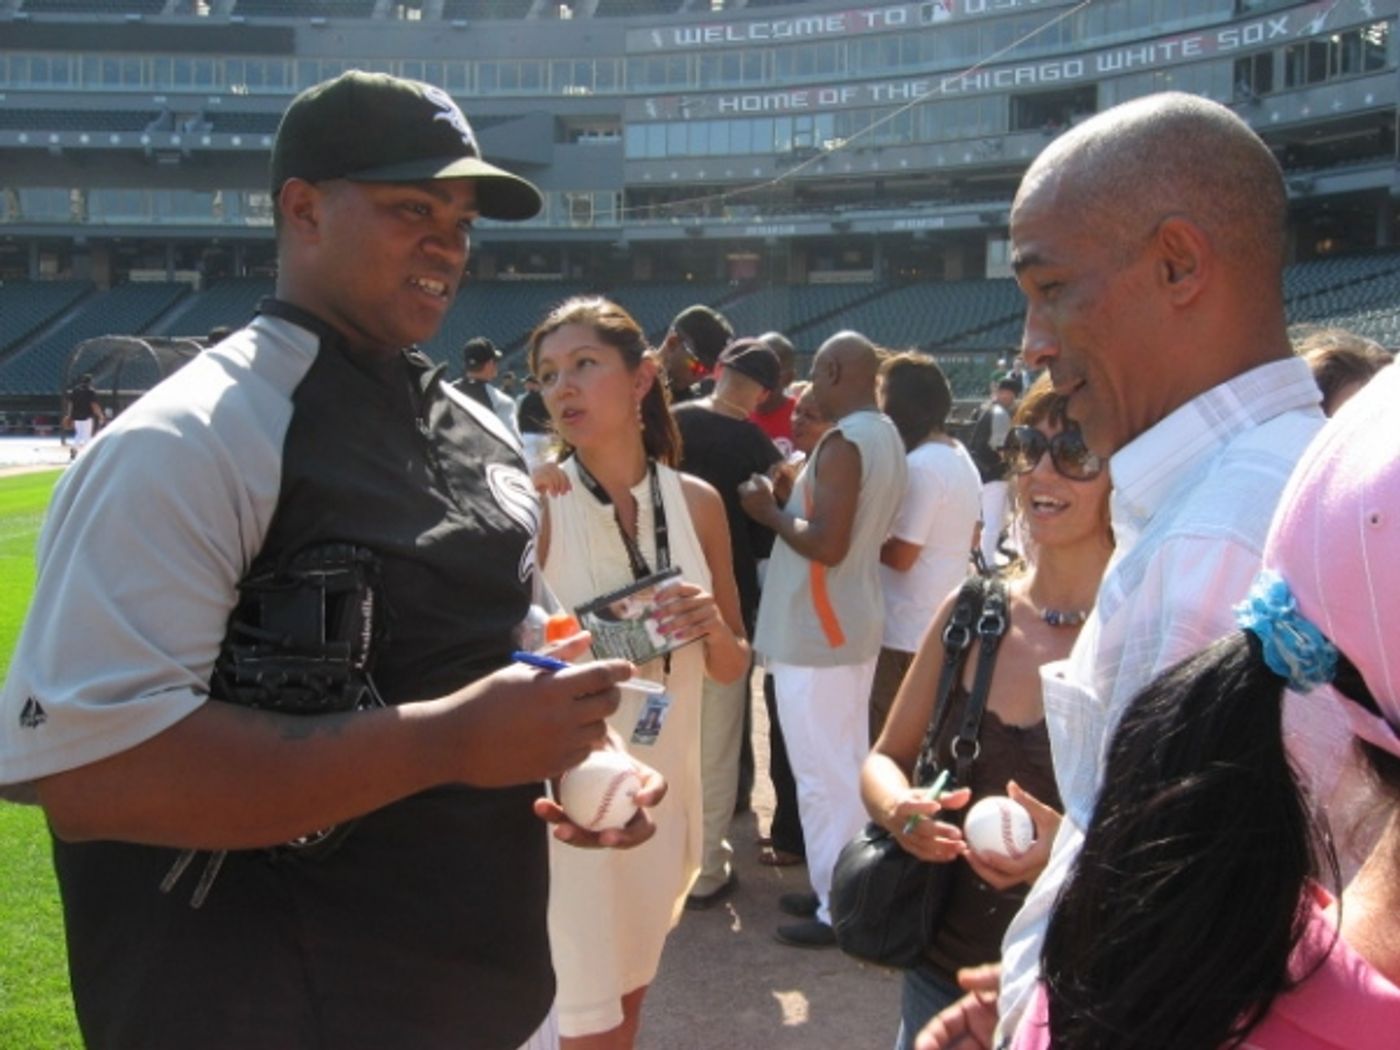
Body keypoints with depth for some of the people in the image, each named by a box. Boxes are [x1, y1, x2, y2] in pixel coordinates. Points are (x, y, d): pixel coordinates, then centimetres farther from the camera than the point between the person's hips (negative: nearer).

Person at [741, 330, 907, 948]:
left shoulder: (844, 442, -20)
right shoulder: (886, 436, 10)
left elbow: (827, 545, -26)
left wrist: (769, 511, -12)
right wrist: (797, 497, 12)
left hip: (816, 631, -10)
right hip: (854, 623, 10)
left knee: (823, 774, -1)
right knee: (846, 765, 16)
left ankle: (839, 910, 7)